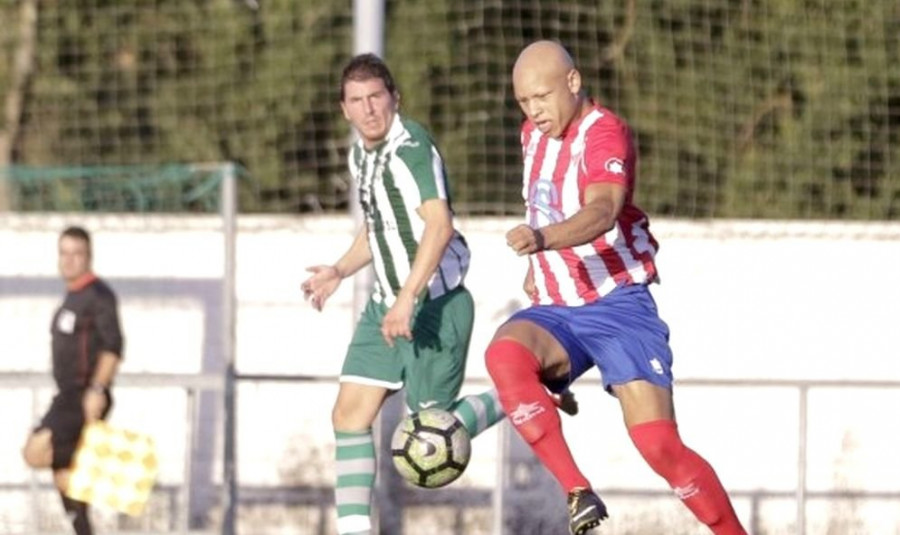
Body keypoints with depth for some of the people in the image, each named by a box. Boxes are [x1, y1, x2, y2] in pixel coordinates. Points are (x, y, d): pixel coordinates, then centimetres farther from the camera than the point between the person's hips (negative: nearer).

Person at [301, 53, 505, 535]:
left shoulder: (411, 146, -19)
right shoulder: (360, 154, 10)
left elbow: (439, 226, -30)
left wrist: (407, 300, -35)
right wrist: (338, 272, 12)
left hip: (435, 303, -9)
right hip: (386, 303, 9)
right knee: (350, 416, 1)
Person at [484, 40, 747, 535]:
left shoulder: (604, 133, -14)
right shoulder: (534, 135, 11)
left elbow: (603, 213, -35)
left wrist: (543, 238, -53)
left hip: (618, 306, -6)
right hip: (555, 312, 6)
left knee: (660, 446, -17)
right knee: (504, 353, -30)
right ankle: (578, 493, -32)